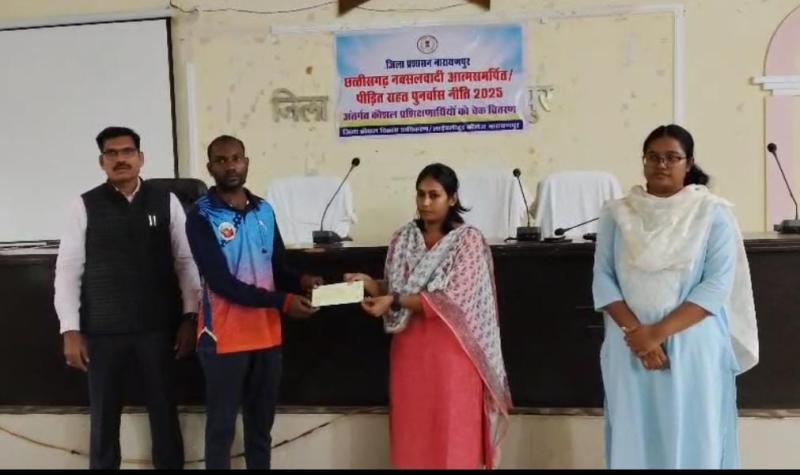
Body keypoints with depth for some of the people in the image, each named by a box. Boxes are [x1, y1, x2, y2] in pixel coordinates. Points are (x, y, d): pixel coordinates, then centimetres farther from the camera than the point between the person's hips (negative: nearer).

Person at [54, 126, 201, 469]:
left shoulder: (166, 202, 2)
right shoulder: (85, 206, 1)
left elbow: (186, 262, 2)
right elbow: (68, 270, 0)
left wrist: (190, 318, -3)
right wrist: (71, 330, -5)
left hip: (157, 327, 0)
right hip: (103, 330, 0)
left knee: (164, 411, 11)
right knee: (104, 416, 12)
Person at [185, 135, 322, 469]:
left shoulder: (265, 211, 6)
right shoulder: (201, 216, -11)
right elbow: (220, 282, -18)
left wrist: (300, 281, -10)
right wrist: (281, 302, -23)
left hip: (267, 334, 5)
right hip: (225, 337, -5)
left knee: (261, 423, 17)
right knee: (222, 425, 8)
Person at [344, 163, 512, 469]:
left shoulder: (468, 240, -8)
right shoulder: (403, 238, 7)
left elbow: (453, 301, -16)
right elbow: (393, 291, 10)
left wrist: (396, 302, -21)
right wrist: (370, 284, -10)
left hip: (451, 350, -4)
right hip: (410, 348, 4)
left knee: (452, 437, 4)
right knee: (411, 432, 11)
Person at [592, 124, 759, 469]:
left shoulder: (713, 212, -1)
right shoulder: (617, 213, 5)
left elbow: (718, 284, -8)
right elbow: (603, 279, 0)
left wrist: (658, 332, -16)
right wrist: (635, 332, -13)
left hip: (694, 347, -1)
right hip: (629, 347, 2)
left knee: (693, 438, 4)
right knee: (633, 436, 8)